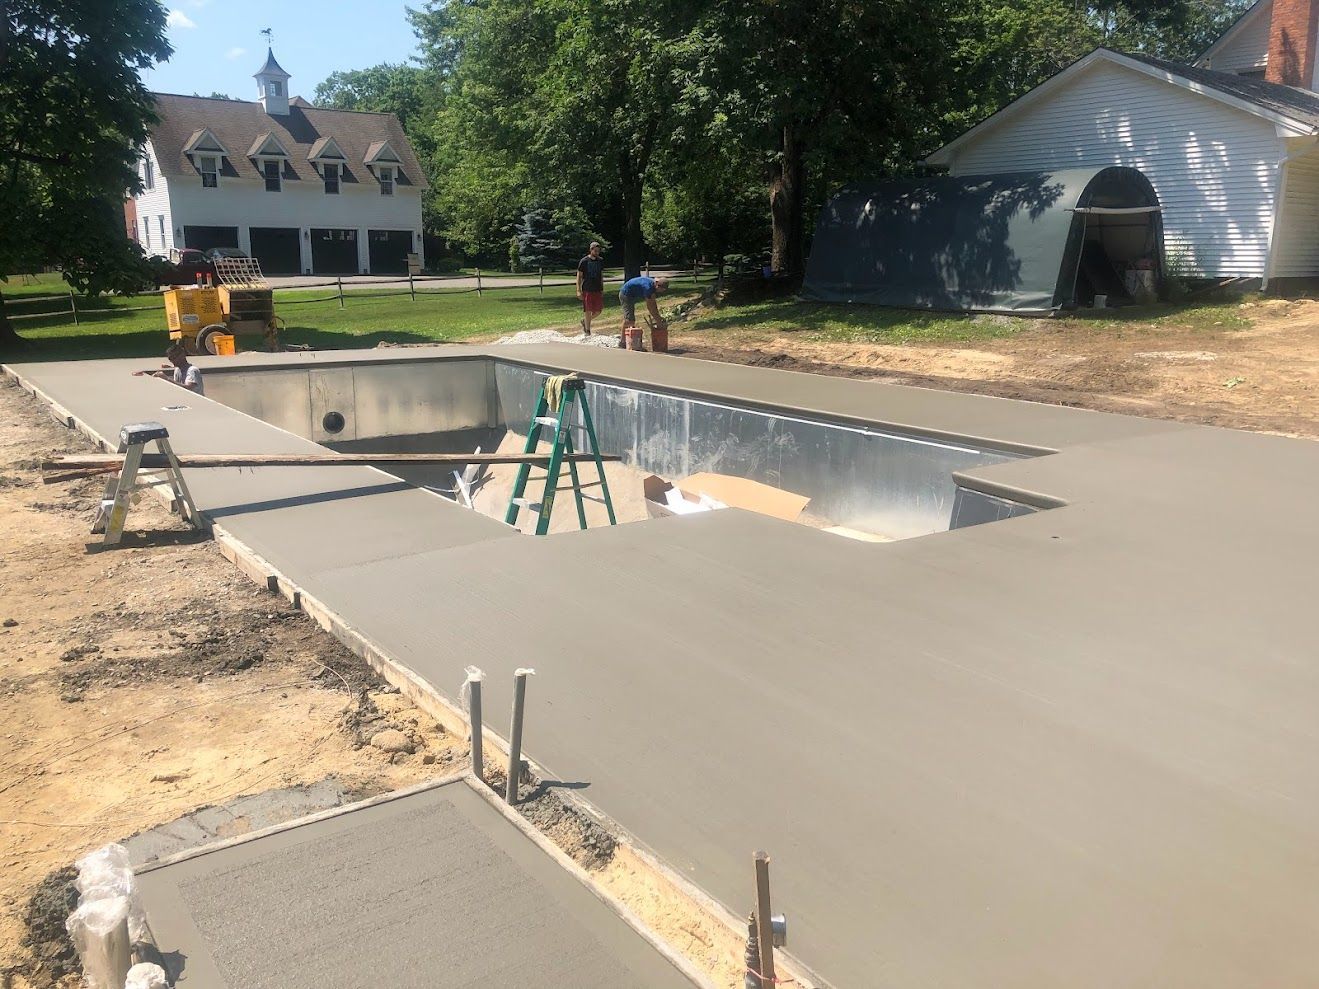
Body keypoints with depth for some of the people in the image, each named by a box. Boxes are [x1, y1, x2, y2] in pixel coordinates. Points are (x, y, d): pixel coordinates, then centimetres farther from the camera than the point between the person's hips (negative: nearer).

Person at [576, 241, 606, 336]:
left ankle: (584, 321, 27)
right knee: (588, 311, -3)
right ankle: (588, 332, 7)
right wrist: (578, 290, -10)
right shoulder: (584, 261, -5)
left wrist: (602, 289, 14)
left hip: (597, 290, 5)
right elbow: (579, 276, -3)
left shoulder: (600, 261, 9)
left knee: (599, 310, 2)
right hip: (587, 290, -5)